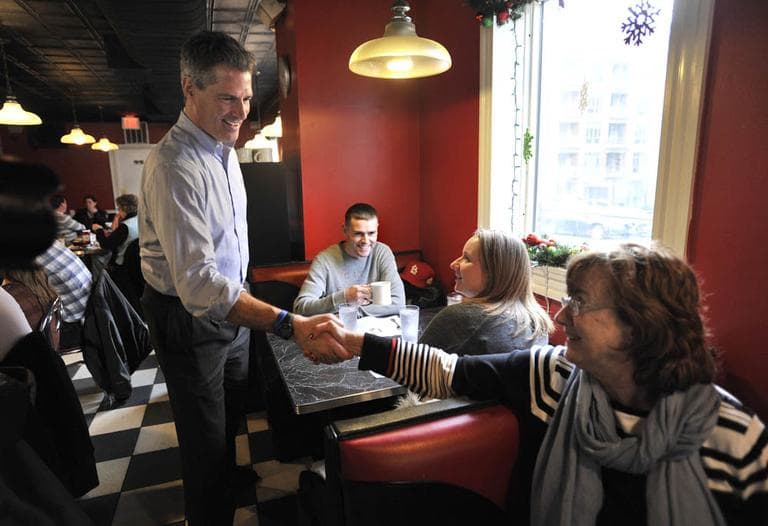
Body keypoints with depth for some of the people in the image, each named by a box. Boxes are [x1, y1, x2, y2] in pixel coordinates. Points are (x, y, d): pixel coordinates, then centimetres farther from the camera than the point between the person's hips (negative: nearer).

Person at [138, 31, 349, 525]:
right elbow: (198, 283, -38)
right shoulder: (173, 166, -29)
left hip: (232, 304, 9)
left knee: (233, 407, 28)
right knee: (205, 433, 9)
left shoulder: (225, 150, 2)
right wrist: (292, 325, -46)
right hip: (190, 317, -8)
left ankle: (231, 471, 54)